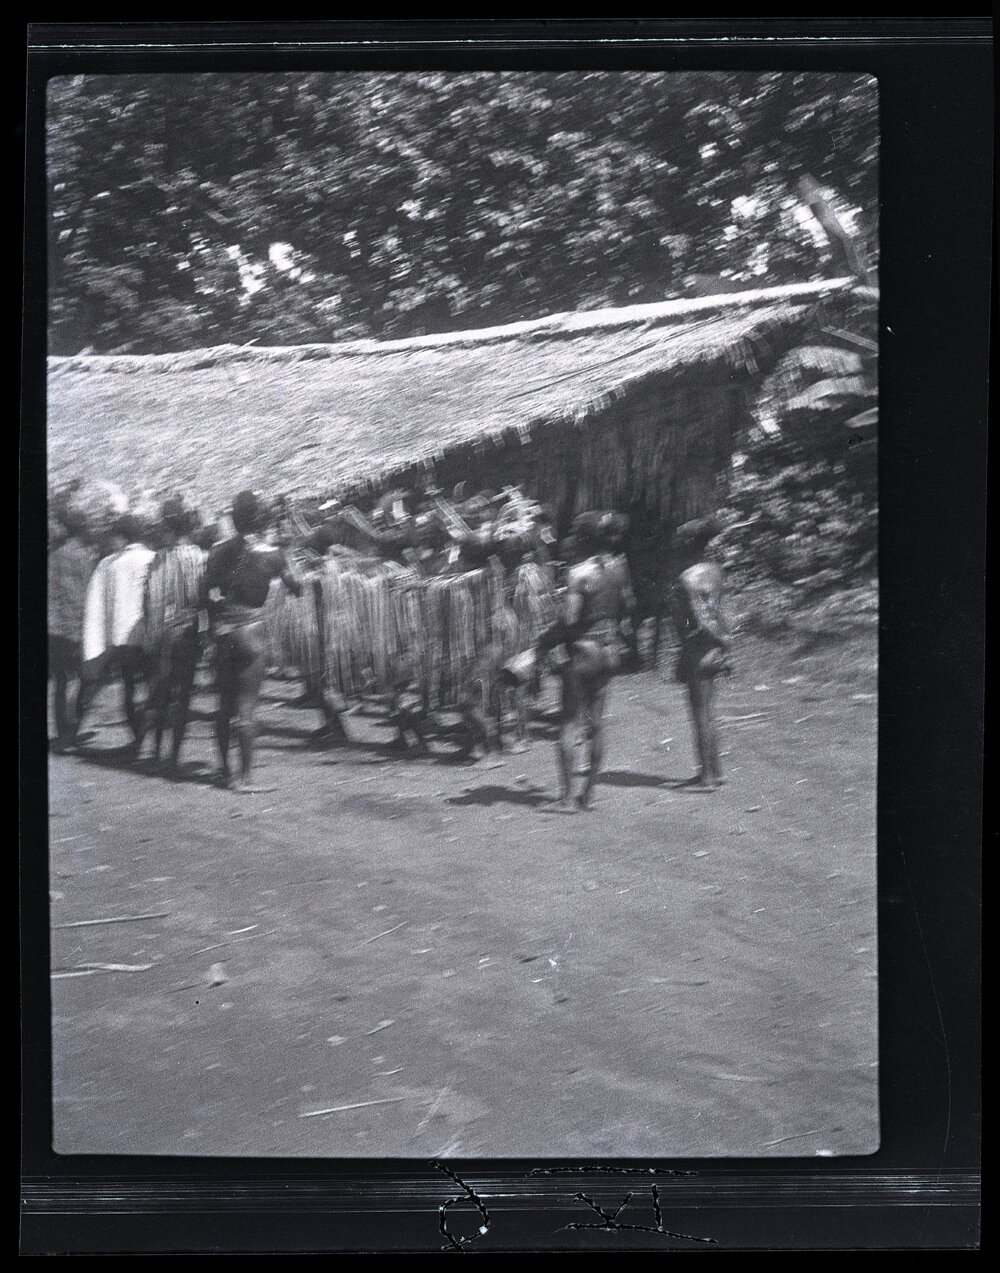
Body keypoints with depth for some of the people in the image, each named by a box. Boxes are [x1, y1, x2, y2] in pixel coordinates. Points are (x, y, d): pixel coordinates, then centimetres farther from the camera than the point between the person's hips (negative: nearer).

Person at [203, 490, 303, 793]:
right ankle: (244, 777, -2)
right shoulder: (271, 553, -6)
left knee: (225, 703, 14)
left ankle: (223, 770, 21)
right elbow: (296, 588, 4)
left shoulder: (220, 551, 2)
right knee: (246, 705, -2)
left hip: (223, 631, 4)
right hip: (250, 630, -4)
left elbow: (206, 592, 0)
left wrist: (216, 623, 12)